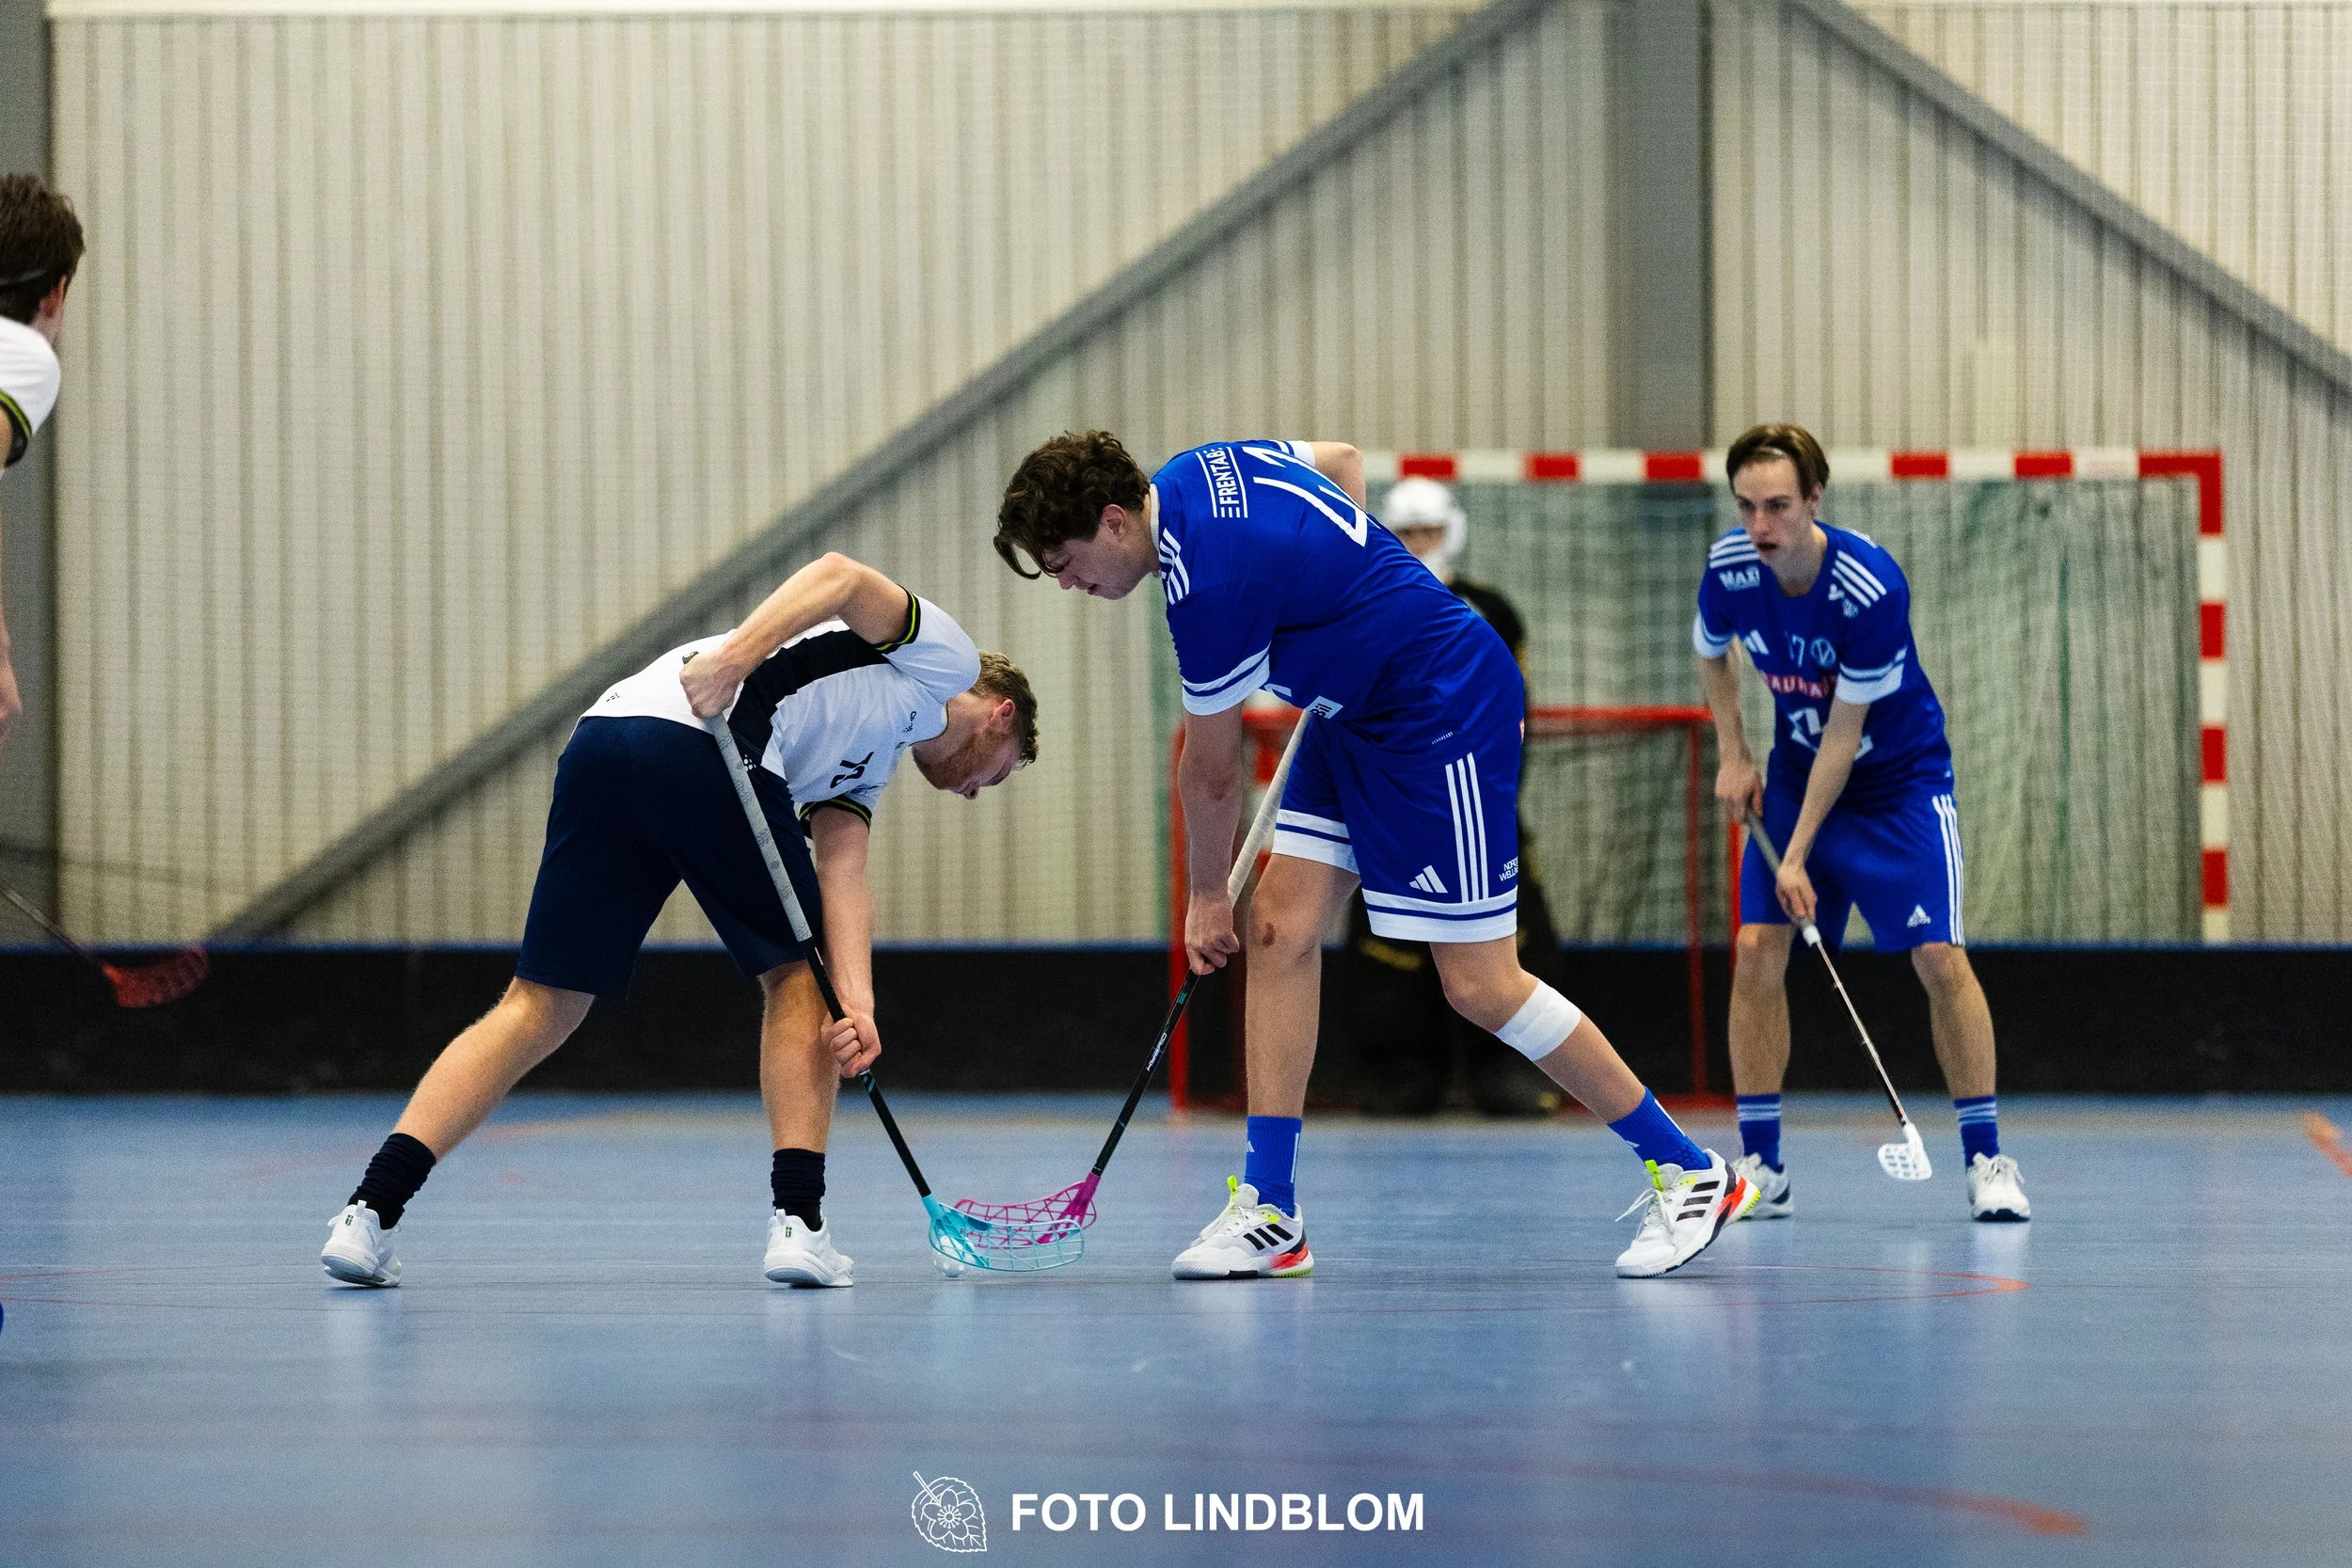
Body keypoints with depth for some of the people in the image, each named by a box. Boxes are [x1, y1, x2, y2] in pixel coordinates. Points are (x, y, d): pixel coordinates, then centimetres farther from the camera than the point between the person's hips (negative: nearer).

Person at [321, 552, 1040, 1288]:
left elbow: (841, 876, 18)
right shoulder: (945, 661, 17)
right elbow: (840, 577, -2)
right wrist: (733, 656, -17)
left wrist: (855, 1003, 1)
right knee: (796, 973, 13)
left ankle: (373, 1209, -4)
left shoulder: (867, 764, 36)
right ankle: (797, 1220, 7)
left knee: (541, 1006, 7)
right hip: (704, 737, -8)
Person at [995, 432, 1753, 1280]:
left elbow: (1210, 770, -13)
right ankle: (1269, 1211, -1)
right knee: (1281, 927, 0)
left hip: (1448, 714, -10)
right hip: (1358, 716, 10)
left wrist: (1205, 897, 4)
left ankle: (1687, 1171, 4)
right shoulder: (1197, 469, 0)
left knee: (1480, 986, -9)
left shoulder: (1210, 582, -27)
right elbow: (1342, 459, 20)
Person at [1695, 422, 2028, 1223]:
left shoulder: (1871, 588, -30)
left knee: (1939, 957, -15)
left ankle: (1986, 1160, -3)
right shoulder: (1729, 569, -15)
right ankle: (1760, 1165, -1)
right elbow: (1710, 654, 11)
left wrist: (1799, 857, -23)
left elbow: (1844, 734, -25)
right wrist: (1732, 755, 1)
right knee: (1756, 951, -9)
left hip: (1900, 780, -4)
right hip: (1795, 775, 4)